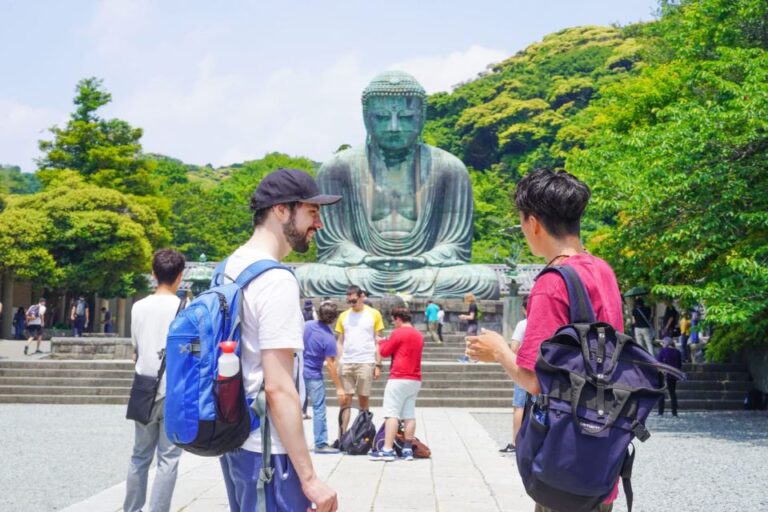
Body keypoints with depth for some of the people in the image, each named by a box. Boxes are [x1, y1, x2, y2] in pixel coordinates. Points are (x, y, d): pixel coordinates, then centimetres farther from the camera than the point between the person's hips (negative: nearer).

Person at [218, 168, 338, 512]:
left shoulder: (231, 268, 10)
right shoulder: (276, 281, -19)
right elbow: (278, 388, -23)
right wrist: (309, 477, -22)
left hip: (234, 439, 10)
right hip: (266, 449, -10)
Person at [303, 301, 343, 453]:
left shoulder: (307, 325, -2)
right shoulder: (329, 338, -17)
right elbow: (330, 365, -17)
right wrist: (339, 387, -12)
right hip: (313, 376, -6)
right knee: (319, 409, 0)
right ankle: (321, 444, 1)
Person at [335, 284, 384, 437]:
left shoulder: (374, 314, 2)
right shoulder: (343, 316, 10)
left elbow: (378, 341, 3)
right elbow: (339, 342, 13)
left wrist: (378, 365, -2)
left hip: (366, 363, -2)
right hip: (346, 363, 2)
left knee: (363, 400, 3)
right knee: (344, 401, -1)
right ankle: (341, 436, -1)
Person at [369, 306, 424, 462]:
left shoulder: (398, 333, -8)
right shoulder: (419, 335, 15)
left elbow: (385, 351, -3)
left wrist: (381, 342, 17)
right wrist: (388, 343, 18)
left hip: (399, 379, -8)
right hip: (415, 380, 8)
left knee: (392, 414, -8)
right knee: (409, 415, 7)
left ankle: (387, 450, -14)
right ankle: (408, 449, 5)